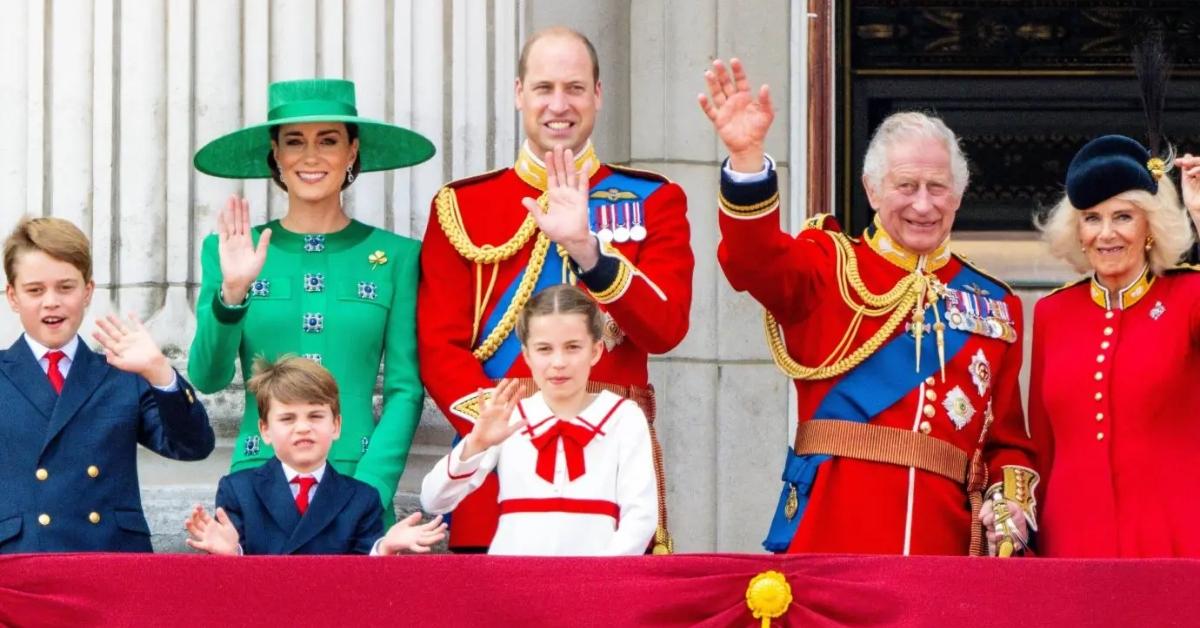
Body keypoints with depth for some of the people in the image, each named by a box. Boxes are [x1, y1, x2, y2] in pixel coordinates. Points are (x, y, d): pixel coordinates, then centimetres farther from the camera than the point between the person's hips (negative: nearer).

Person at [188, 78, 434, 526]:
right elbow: (208, 378, -1)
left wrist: (369, 492, -10)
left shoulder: (395, 256, 4)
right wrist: (231, 293, -17)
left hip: (359, 479, 0)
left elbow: (405, 389, 1)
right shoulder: (229, 251, 6)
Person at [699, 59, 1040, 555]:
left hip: (945, 541, 3)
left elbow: (1007, 437, 17)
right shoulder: (830, 267, 7)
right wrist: (746, 156, -30)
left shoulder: (994, 305, 16)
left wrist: (1012, 503, -2)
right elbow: (755, 259, -15)